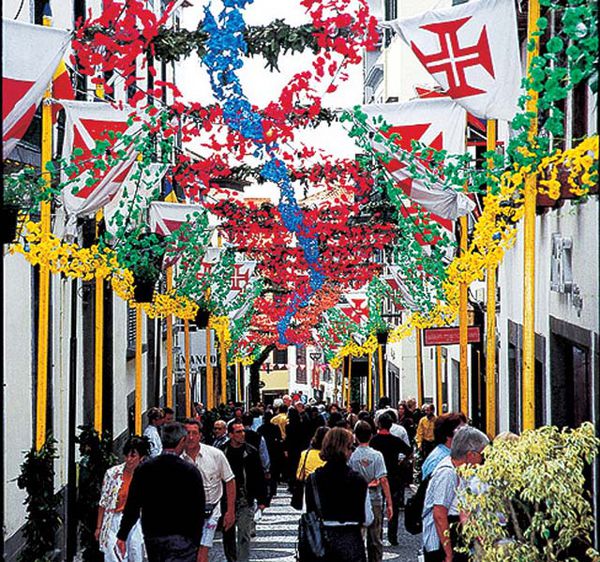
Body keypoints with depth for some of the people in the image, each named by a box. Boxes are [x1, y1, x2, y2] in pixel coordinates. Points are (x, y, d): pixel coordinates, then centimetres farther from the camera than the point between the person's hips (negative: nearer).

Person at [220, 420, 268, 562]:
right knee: (228, 535, 11)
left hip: (246, 502, -2)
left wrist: (261, 500, -1)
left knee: (244, 536, -5)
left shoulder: (251, 452, -1)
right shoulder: (222, 452, -1)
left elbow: (260, 477, 2)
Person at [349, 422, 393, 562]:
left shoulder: (351, 456, -7)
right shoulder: (376, 455, -8)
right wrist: (389, 503, -7)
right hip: (375, 501, 0)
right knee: (375, 540, 9)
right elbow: (383, 480, -11)